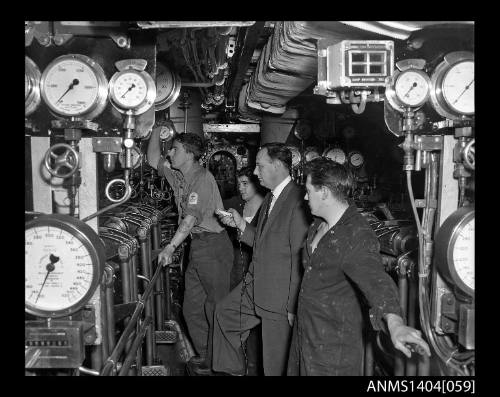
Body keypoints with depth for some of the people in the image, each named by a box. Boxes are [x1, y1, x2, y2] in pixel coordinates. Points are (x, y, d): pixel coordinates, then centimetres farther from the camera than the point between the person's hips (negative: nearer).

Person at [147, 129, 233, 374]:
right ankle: (204, 356, 26)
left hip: (213, 244, -9)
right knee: (192, 307, 13)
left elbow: (192, 217, -23)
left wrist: (171, 246, -29)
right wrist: (156, 131, 12)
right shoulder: (178, 176, 12)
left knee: (215, 307, -1)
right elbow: (153, 159, 21)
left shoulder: (202, 177, -15)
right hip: (196, 245, 9)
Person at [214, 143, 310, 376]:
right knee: (224, 311, 25)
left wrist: (293, 306, -20)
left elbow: (300, 259, -23)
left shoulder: (297, 202, -22)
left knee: (276, 364, 4)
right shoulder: (271, 197, 10)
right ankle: (232, 370, 43)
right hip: (255, 286, 10)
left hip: (279, 295, -10)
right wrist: (240, 224, 1)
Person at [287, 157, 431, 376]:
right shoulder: (319, 223, 3)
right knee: (299, 369, 19)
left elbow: (374, 278, -40)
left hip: (334, 339, -8)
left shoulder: (357, 236, -25)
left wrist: (395, 323, -57)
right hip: (304, 326, 8)